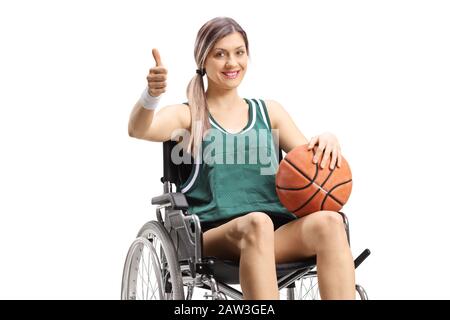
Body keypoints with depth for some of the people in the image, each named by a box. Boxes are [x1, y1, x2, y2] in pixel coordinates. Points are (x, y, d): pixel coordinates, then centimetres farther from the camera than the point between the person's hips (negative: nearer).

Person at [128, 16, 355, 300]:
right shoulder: (187, 116, 12)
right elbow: (138, 130, -7)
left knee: (329, 221, -30)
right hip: (214, 235, -3)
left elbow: (310, 159, 17)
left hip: (279, 232, 3)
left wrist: (327, 140, -7)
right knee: (257, 222, -38)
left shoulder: (269, 112, 23)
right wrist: (152, 95, -29)